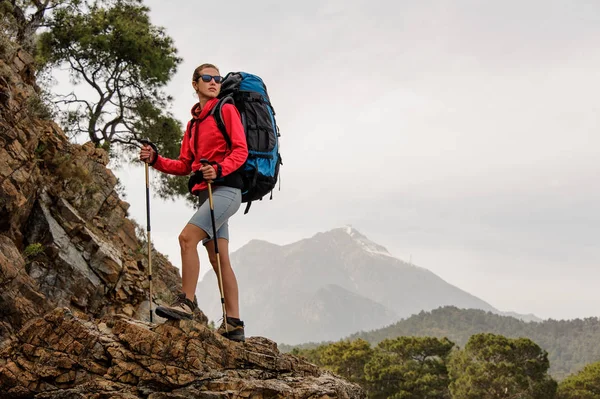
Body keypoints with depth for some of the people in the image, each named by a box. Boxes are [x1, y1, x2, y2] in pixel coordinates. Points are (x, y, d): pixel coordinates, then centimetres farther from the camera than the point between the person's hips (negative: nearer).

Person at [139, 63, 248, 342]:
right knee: (219, 259, 3)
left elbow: (241, 150, -9)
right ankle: (233, 324, 4)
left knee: (187, 237, -21)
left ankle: (186, 303, -18)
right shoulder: (193, 123, 23)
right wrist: (156, 160, 6)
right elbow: (184, 165, 20)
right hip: (205, 192, 8)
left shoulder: (226, 110, 1)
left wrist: (219, 169, -26)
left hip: (225, 189, -8)